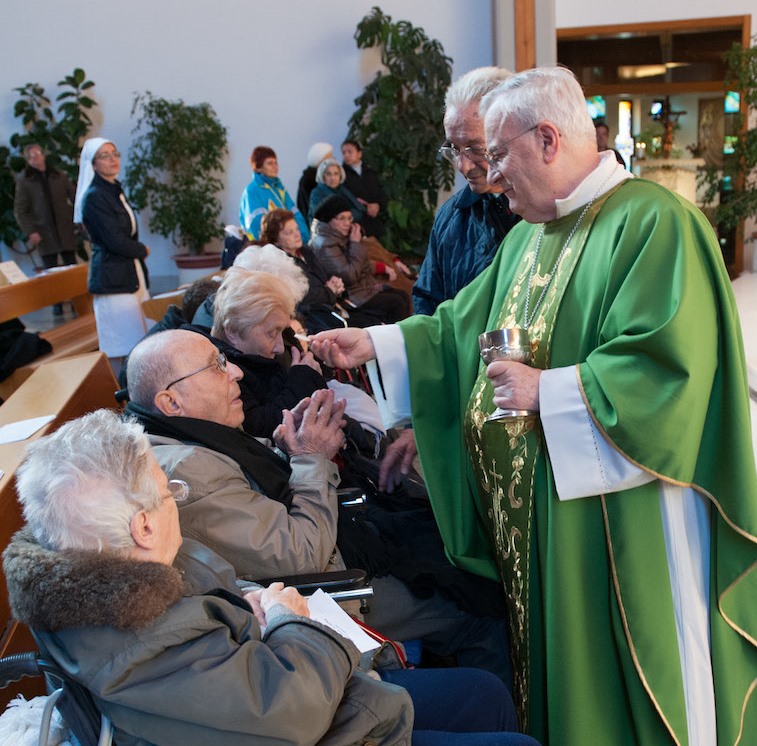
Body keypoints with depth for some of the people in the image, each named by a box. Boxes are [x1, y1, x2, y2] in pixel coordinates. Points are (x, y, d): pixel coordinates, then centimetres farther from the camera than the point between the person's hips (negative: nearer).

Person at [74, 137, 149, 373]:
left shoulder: (115, 190, 16)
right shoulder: (94, 196, -12)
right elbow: (115, 241, -16)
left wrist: (138, 252, 2)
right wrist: (142, 250, 0)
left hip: (131, 274, 9)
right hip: (113, 278, -9)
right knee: (120, 350, -6)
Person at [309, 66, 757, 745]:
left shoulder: (651, 222, -16)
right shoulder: (531, 234, 12)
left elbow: (668, 363, -24)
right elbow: (462, 326, 16)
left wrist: (547, 391, -21)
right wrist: (373, 343, 7)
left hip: (620, 510, -8)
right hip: (537, 504, 8)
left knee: (645, 673, 8)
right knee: (554, 665, 20)